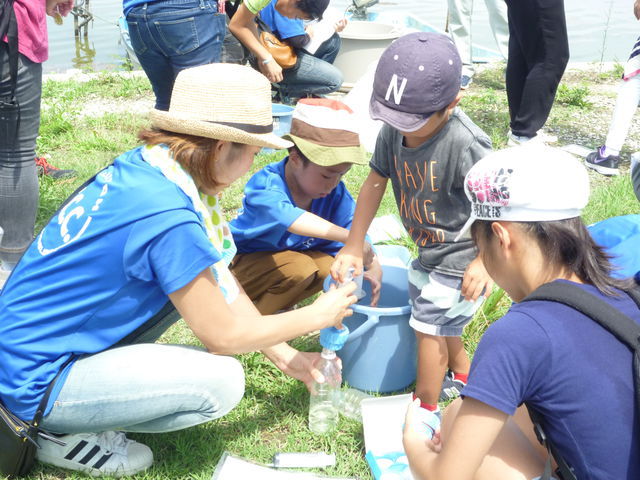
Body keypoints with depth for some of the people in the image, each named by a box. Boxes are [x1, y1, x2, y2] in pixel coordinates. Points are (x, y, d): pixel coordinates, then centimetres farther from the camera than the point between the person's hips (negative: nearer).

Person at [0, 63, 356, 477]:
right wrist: (316, 316, -2)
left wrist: (285, 356, 11)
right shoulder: (168, 217, -29)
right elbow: (223, 336, -17)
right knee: (222, 380, -17)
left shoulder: (144, 166, -2)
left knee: (206, 278, 7)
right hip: (34, 381, -9)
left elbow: (222, 281, 7)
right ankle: (68, 436, -1)